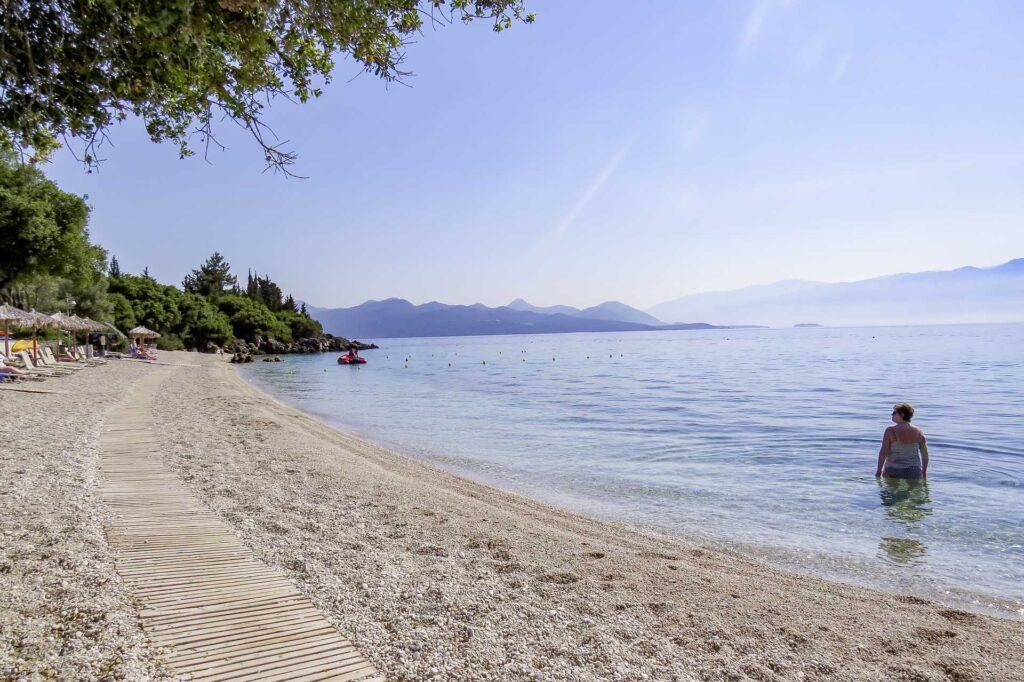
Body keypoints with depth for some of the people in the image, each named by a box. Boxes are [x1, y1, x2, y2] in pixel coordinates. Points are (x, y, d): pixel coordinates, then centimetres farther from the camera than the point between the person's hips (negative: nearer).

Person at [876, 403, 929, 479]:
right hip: (914, 472, 3)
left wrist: (879, 470, -6)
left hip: (893, 472, -3)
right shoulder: (918, 432, 2)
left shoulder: (891, 431, -10)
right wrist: (924, 472, 17)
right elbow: (925, 454, 7)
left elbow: (883, 452, -12)